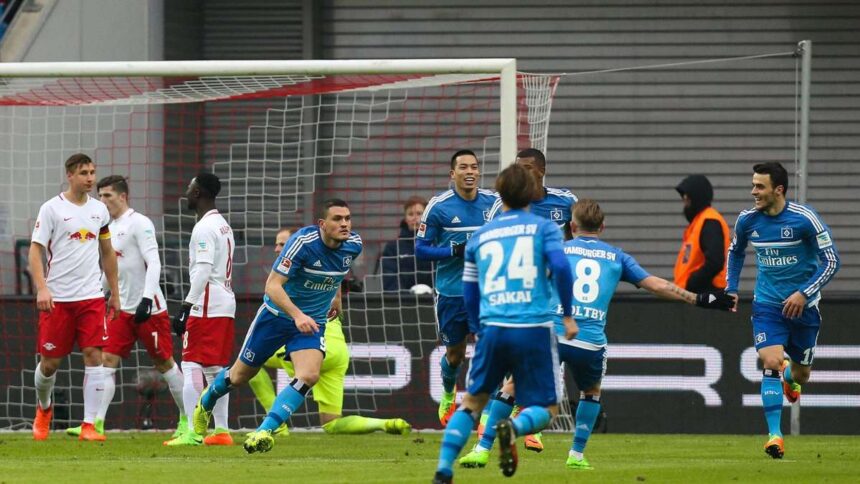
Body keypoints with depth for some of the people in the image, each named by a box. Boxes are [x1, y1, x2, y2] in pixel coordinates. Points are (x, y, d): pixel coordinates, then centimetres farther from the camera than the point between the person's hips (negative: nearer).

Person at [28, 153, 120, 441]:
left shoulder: (99, 210, 10)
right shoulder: (52, 209, -4)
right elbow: (35, 250, -7)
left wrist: (115, 293, 20)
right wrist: (41, 288, -19)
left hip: (92, 297, 3)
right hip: (57, 298, -3)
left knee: (94, 355, -9)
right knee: (50, 361, 3)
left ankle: (89, 425, -7)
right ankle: (44, 408, 33)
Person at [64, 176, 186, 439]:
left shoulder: (139, 224, -11)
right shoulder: (109, 228, 13)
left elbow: (153, 264, -18)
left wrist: (146, 299, -26)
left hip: (149, 308, -7)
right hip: (123, 309, 7)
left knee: (164, 363, 3)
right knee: (107, 360, -5)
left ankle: (188, 420, 17)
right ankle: (96, 423, -11)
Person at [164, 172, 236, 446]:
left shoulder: (204, 228, -12)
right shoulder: (224, 226, 18)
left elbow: (203, 270, -20)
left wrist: (186, 306, -21)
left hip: (206, 307, -9)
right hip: (226, 304, 9)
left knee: (192, 366, -10)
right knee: (216, 369, 11)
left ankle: (194, 432, -16)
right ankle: (221, 430, 10)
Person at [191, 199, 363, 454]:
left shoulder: (353, 245, -9)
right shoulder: (303, 242, -27)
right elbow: (273, 285, -30)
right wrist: (297, 315, -43)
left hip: (312, 323, 3)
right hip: (277, 315, -3)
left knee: (309, 375, -24)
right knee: (240, 375, 13)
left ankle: (264, 432, -22)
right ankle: (206, 402, 45)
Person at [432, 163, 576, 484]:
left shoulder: (480, 236, 15)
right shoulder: (544, 228, 6)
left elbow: (469, 295, 17)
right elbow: (560, 267, -10)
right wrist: (568, 315, -1)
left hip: (493, 328, 3)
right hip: (535, 328, -3)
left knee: (472, 402, 17)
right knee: (546, 409, 8)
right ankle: (514, 428, -26)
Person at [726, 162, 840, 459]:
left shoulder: (804, 219, -16)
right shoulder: (747, 220, -4)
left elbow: (831, 261, -12)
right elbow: (735, 251, 18)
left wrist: (804, 293, -20)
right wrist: (731, 289, 9)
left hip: (803, 307, -1)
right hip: (767, 305, 1)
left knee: (802, 374, 11)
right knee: (770, 363, -19)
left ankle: (790, 377, 51)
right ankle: (774, 435, -17)